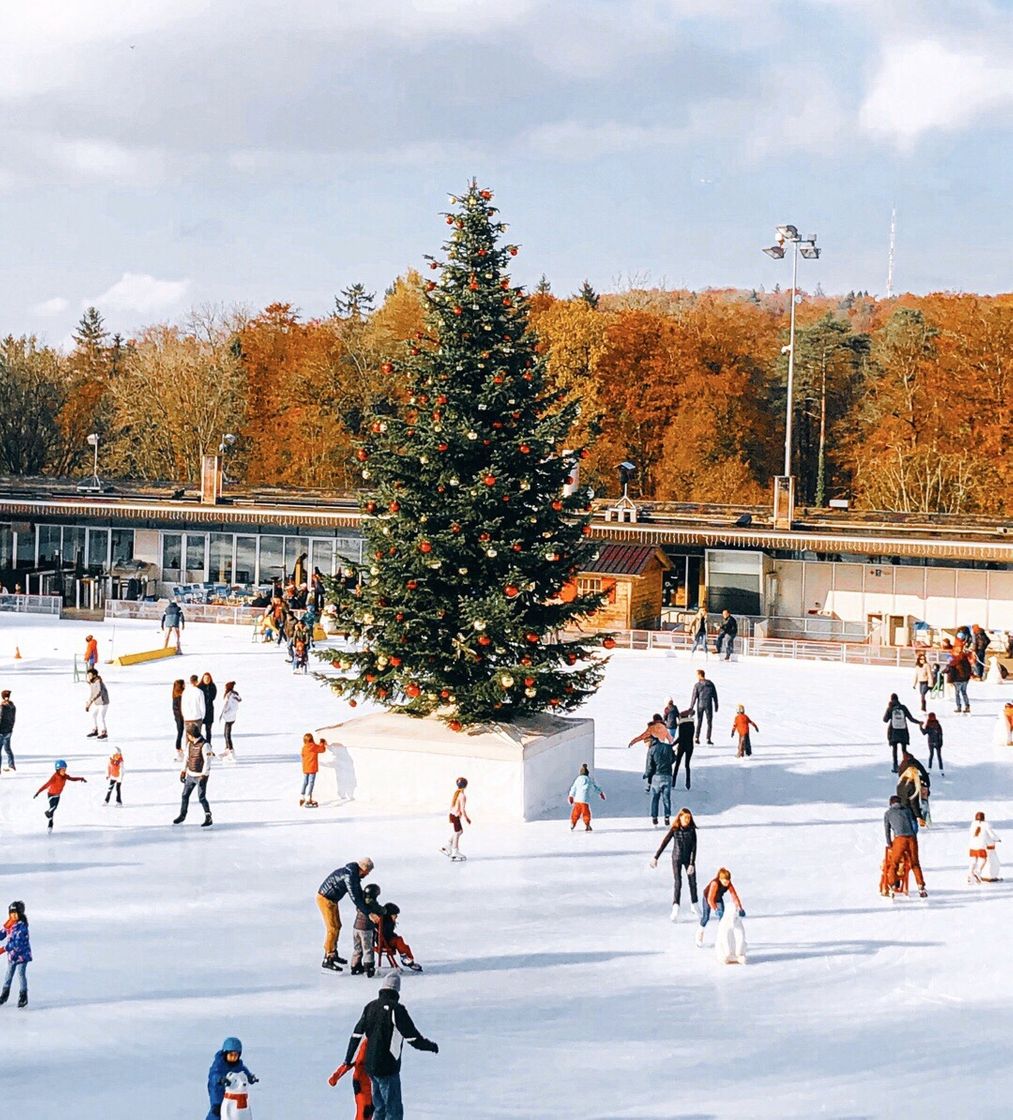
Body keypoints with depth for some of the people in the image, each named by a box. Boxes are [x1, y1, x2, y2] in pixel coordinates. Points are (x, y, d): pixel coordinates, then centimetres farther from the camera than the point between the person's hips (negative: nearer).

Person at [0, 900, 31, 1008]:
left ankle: (23, 997, 6)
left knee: (21, 974, -5)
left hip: (22, 954, -7)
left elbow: (17, 943, -26)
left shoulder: (22, 926, -22)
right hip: (12, 954, 7)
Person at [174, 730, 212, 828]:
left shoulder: (205, 745, -20)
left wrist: (203, 775, -24)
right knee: (185, 795, 14)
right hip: (190, 775, 8)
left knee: (201, 797, -10)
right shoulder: (190, 744, 5)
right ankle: (182, 815, 31)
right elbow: (187, 758, 16)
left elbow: (207, 761, -21)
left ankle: (208, 819, -2)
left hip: (201, 775, -8)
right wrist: (183, 771, 17)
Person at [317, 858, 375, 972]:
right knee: (332, 929, -9)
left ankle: (332, 954, 33)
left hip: (332, 899, 10)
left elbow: (359, 892, 13)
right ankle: (327, 960, -5)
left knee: (337, 926, 18)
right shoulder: (349, 876, -28)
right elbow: (354, 897, -32)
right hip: (325, 899, -10)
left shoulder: (355, 874, 3)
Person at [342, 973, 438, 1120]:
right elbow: (413, 1038, -14)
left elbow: (356, 1035, 12)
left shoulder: (370, 1007, 7)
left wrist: (348, 1059, 22)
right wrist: (431, 1046, 4)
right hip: (387, 1068, -7)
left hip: (370, 1066, 7)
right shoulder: (396, 1009, -15)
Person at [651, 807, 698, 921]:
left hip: (689, 859, 2)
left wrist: (692, 864, -17)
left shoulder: (692, 830, -8)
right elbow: (664, 843, -6)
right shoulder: (674, 829, -10)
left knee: (692, 882, 10)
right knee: (677, 883, -11)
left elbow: (694, 847, -10)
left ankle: (695, 905, 31)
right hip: (676, 859, -2)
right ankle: (675, 909, -18)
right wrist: (656, 858, -8)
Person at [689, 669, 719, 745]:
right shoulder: (710, 684, 0)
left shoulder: (697, 685, -8)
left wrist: (691, 708, -2)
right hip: (708, 705, 1)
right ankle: (708, 739, 1)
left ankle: (697, 738, 11)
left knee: (699, 722, 12)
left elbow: (693, 697, -8)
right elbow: (715, 695, 5)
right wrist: (716, 705, 14)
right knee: (709, 722, 7)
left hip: (700, 705, -1)